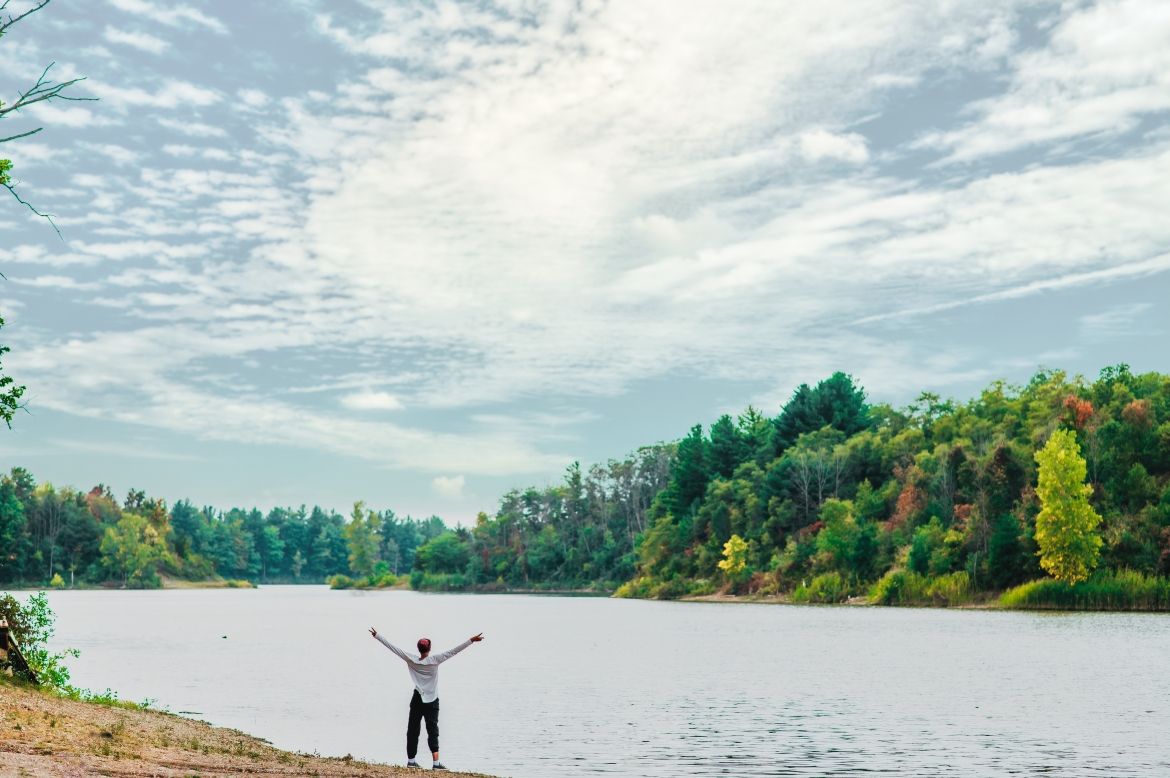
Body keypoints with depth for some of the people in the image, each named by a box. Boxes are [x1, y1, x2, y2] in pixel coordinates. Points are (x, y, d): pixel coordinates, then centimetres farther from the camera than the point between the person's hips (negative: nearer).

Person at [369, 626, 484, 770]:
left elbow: (393, 647, -2)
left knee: (413, 730, 11)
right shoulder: (435, 660, -12)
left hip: (417, 700, 3)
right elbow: (453, 651, -15)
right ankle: (436, 762, -11)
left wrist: (377, 636, 4)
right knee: (433, 731, -2)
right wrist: (471, 640, -15)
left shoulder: (411, 660, -5)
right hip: (432, 702, -2)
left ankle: (411, 760, 14)